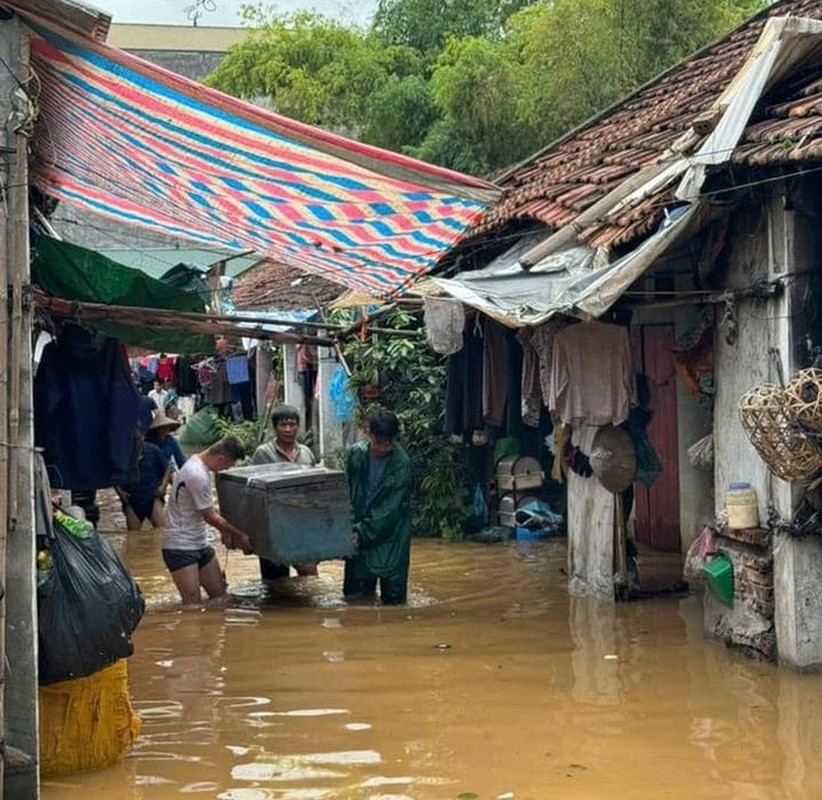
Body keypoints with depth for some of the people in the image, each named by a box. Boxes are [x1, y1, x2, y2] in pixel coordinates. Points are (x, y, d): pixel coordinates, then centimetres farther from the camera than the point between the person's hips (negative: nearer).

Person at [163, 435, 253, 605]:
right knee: (193, 606, -10)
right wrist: (239, 535, -3)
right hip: (181, 546, -10)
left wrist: (225, 529, 12)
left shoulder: (197, 462, 8)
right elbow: (210, 517, -14)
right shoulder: (197, 476, -23)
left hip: (199, 543, 10)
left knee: (220, 595, 9)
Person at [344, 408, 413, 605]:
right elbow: (347, 493, 6)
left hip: (391, 528, -3)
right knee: (355, 592, 8)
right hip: (361, 527, 3)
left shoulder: (401, 463, -17)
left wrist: (362, 532, -22)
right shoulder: (357, 454, -6)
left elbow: (390, 509, -18)